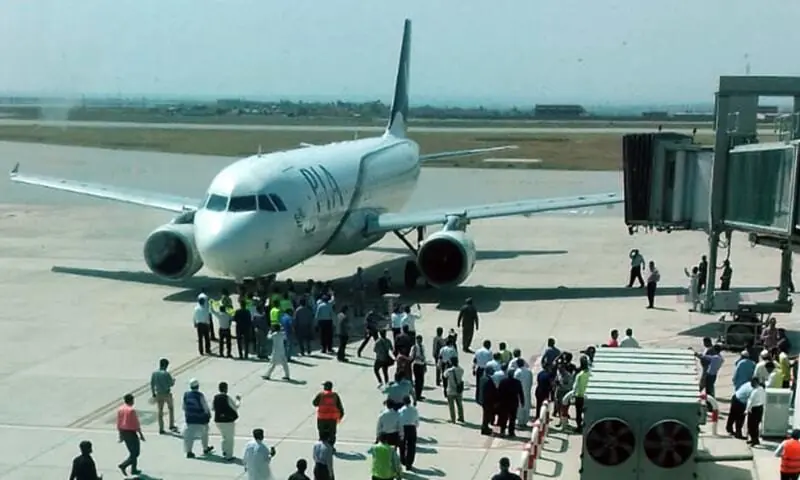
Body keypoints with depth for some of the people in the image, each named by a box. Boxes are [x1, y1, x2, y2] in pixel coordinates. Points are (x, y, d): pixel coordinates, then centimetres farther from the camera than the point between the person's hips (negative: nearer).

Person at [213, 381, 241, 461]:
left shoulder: (215, 397, 1)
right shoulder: (227, 398, -18)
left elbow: (213, 408, 10)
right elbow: (236, 407, -11)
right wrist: (238, 400, 6)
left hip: (218, 420, 6)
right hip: (228, 421, -6)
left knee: (224, 437, 24)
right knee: (230, 438, 7)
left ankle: (224, 453, 27)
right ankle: (229, 456, 8)